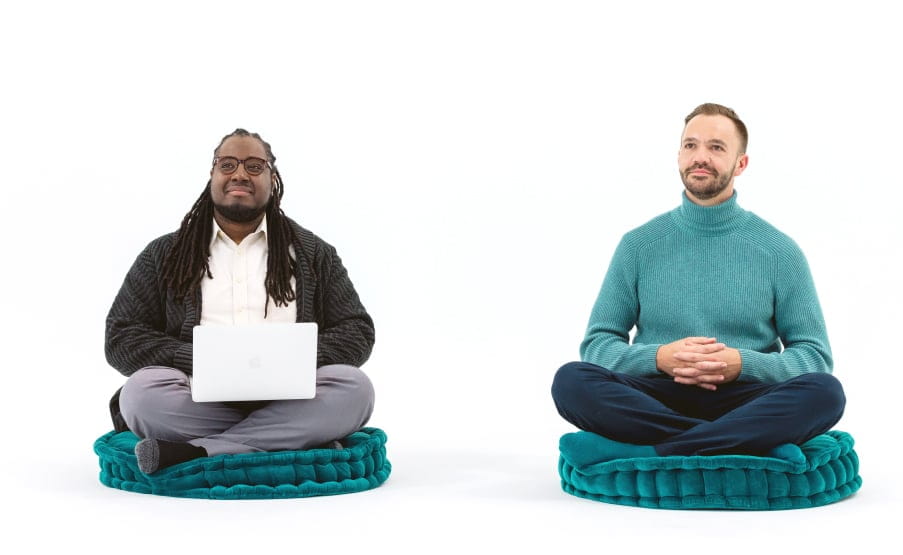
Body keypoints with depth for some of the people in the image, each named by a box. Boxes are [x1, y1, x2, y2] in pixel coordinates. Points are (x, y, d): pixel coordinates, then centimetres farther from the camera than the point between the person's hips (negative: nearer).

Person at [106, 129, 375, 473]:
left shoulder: (314, 254, 15)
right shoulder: (164, 255, 14)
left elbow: (357, 332, 10)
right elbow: (121, 339, 7)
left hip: (287, 402, 1)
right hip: (202, 402, -1)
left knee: (354, 387, -29)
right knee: (142, 390, -29)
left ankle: (195, 453, -31)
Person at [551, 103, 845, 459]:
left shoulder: (779, 252, 7)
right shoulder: (638, 245, 9)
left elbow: (815, 356, 6)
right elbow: (596, 344, 8)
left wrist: (742, 364, -13)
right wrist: (659, 358, -13)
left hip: (744, 402, 0)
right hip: (658, 400, 1)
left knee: (824, 393, -31)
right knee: (572, 381, -29)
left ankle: (644, 451, -33)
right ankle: (753, 445, -29)